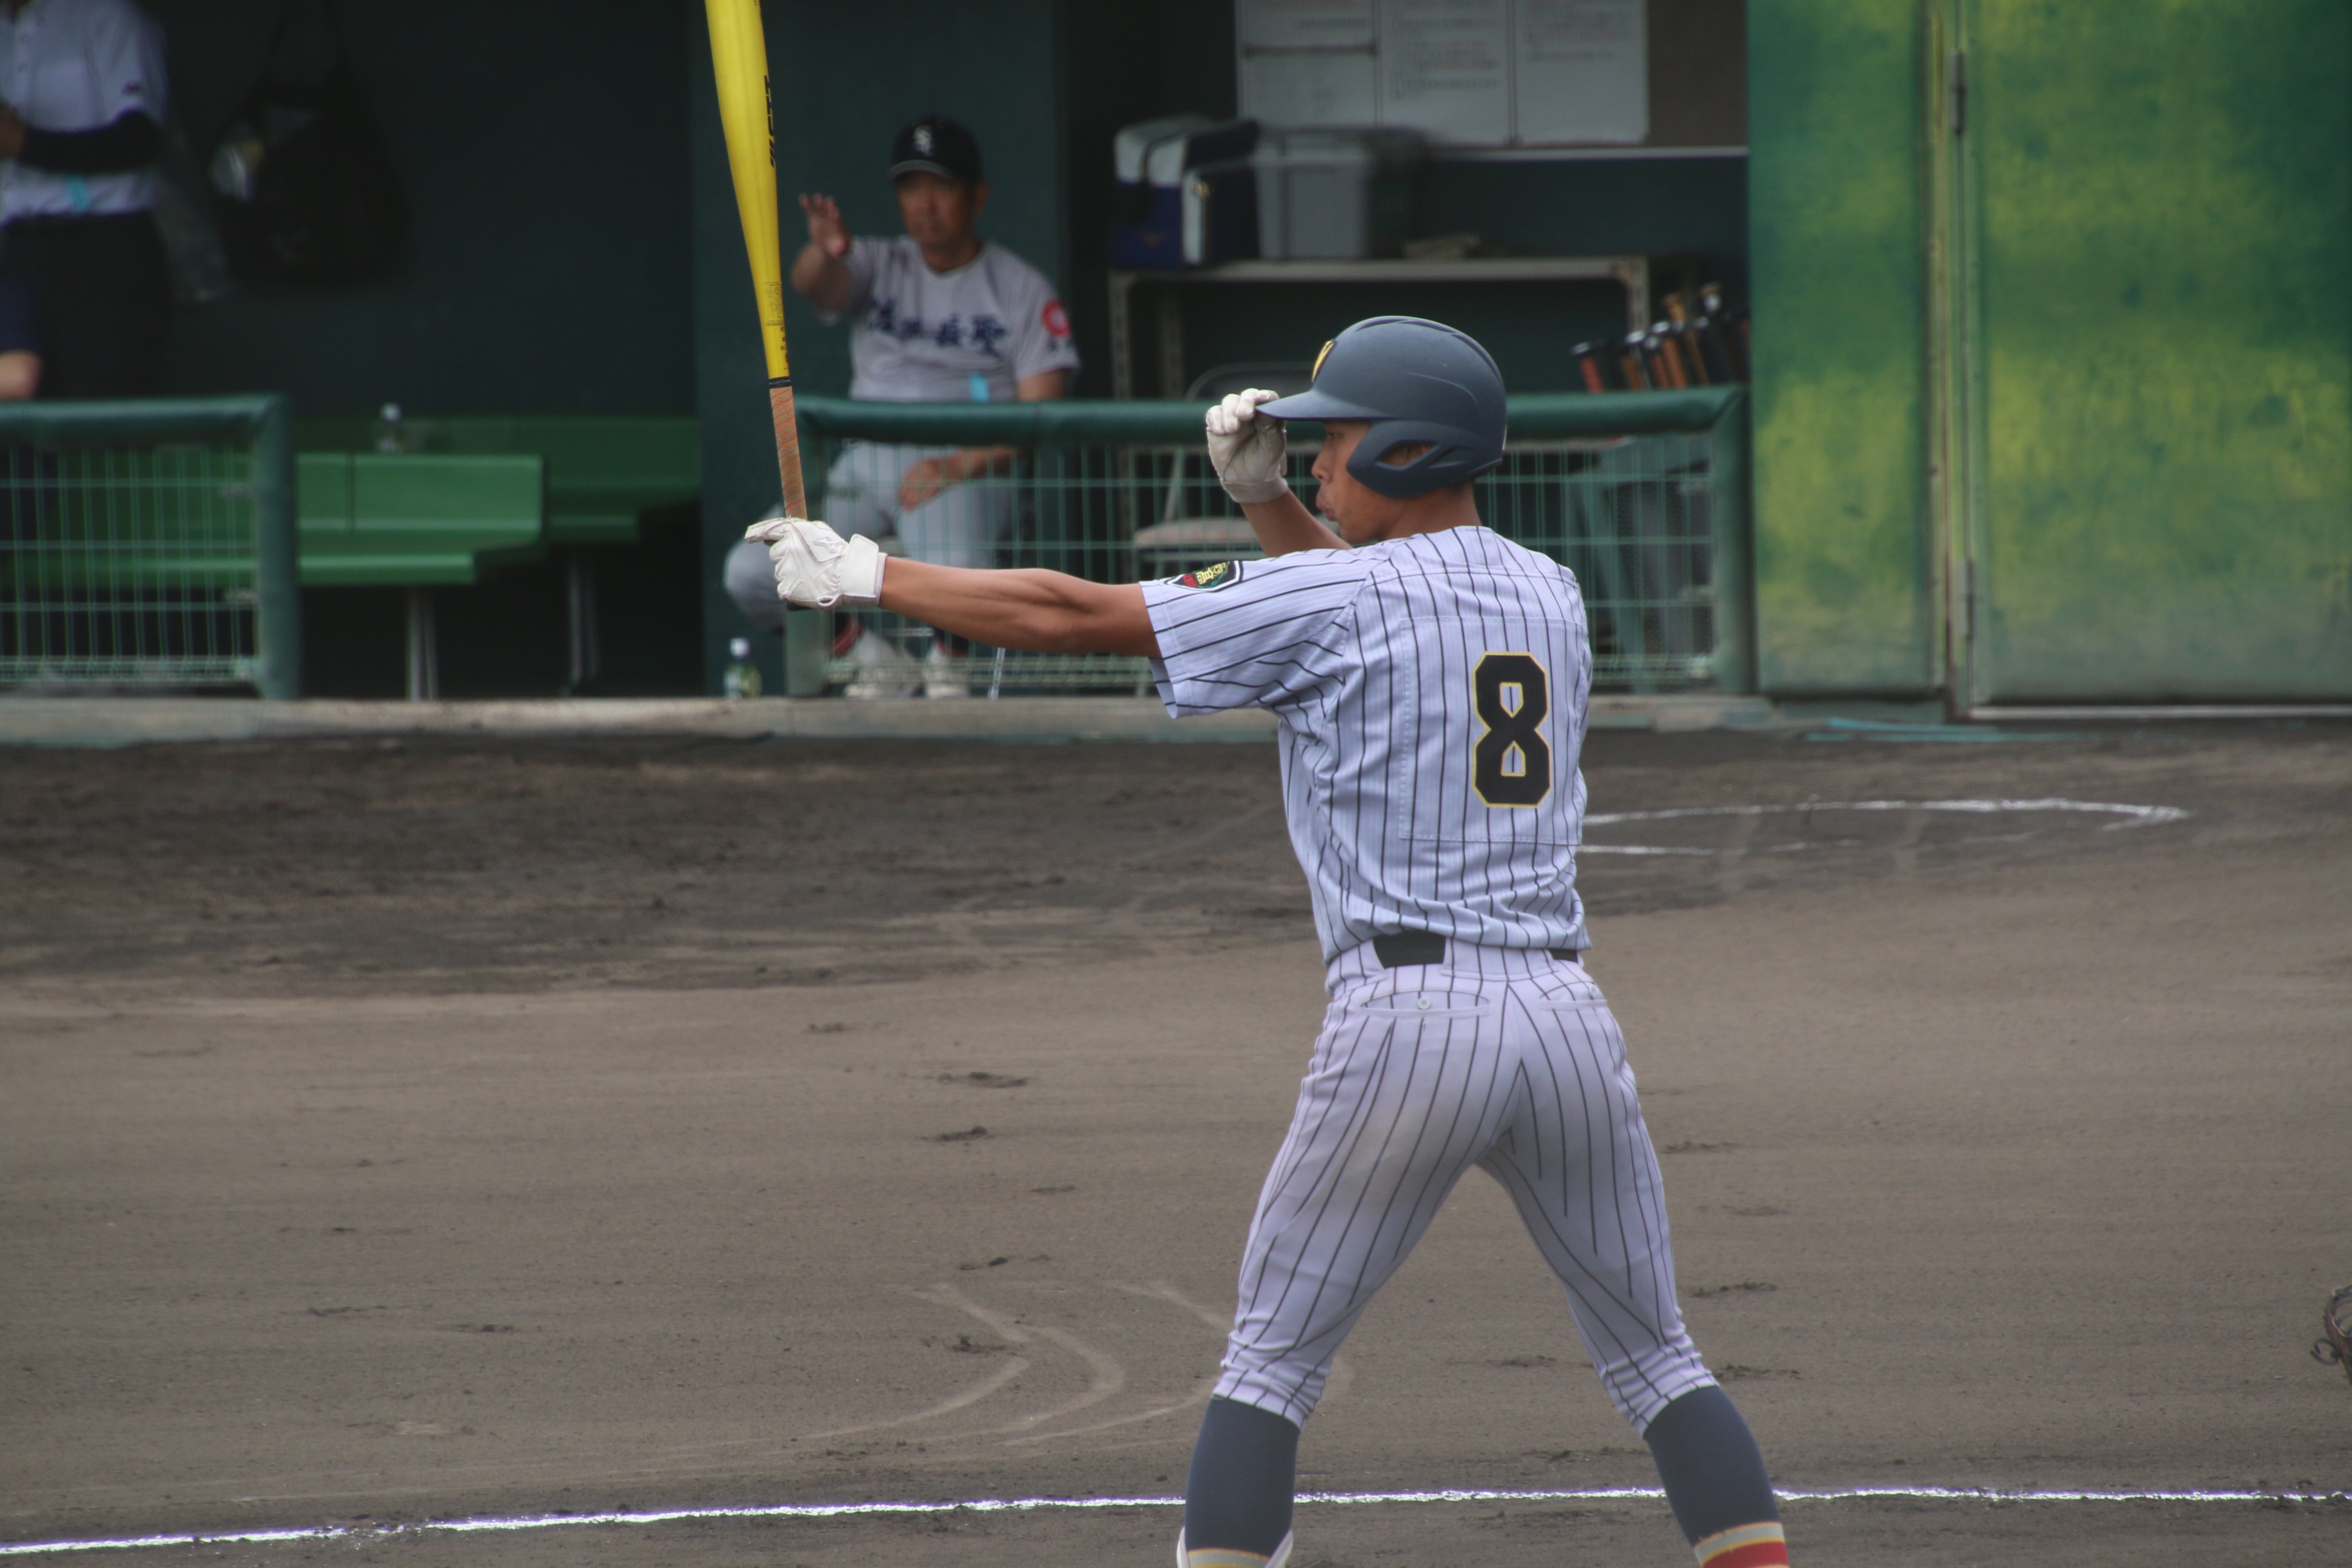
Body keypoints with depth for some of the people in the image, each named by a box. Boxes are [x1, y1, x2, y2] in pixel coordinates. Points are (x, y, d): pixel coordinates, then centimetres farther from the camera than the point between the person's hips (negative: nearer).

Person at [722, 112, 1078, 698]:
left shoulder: (1023, 290, 5)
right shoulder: (879, 266, 14)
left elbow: (1037, 417, -2)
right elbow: (816, 285, -11)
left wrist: (963, 465, -19)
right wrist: (823, 253, -37)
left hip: (967, 470, -4)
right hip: (864, 467, 4)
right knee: (753, 573, -17)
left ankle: (946, 657, 2)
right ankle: (875, 656, 7)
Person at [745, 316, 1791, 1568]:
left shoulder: (1324, 603, -2)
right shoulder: (1548, 595, 15)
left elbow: (1074, 616, 2)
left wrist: (869, 579, 10)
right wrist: (1265, 496, 26)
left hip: (1406, 1014, -5)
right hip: (1565, 1015, 5)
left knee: (1270, 1359, 7)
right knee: (1654, 1358, 13)